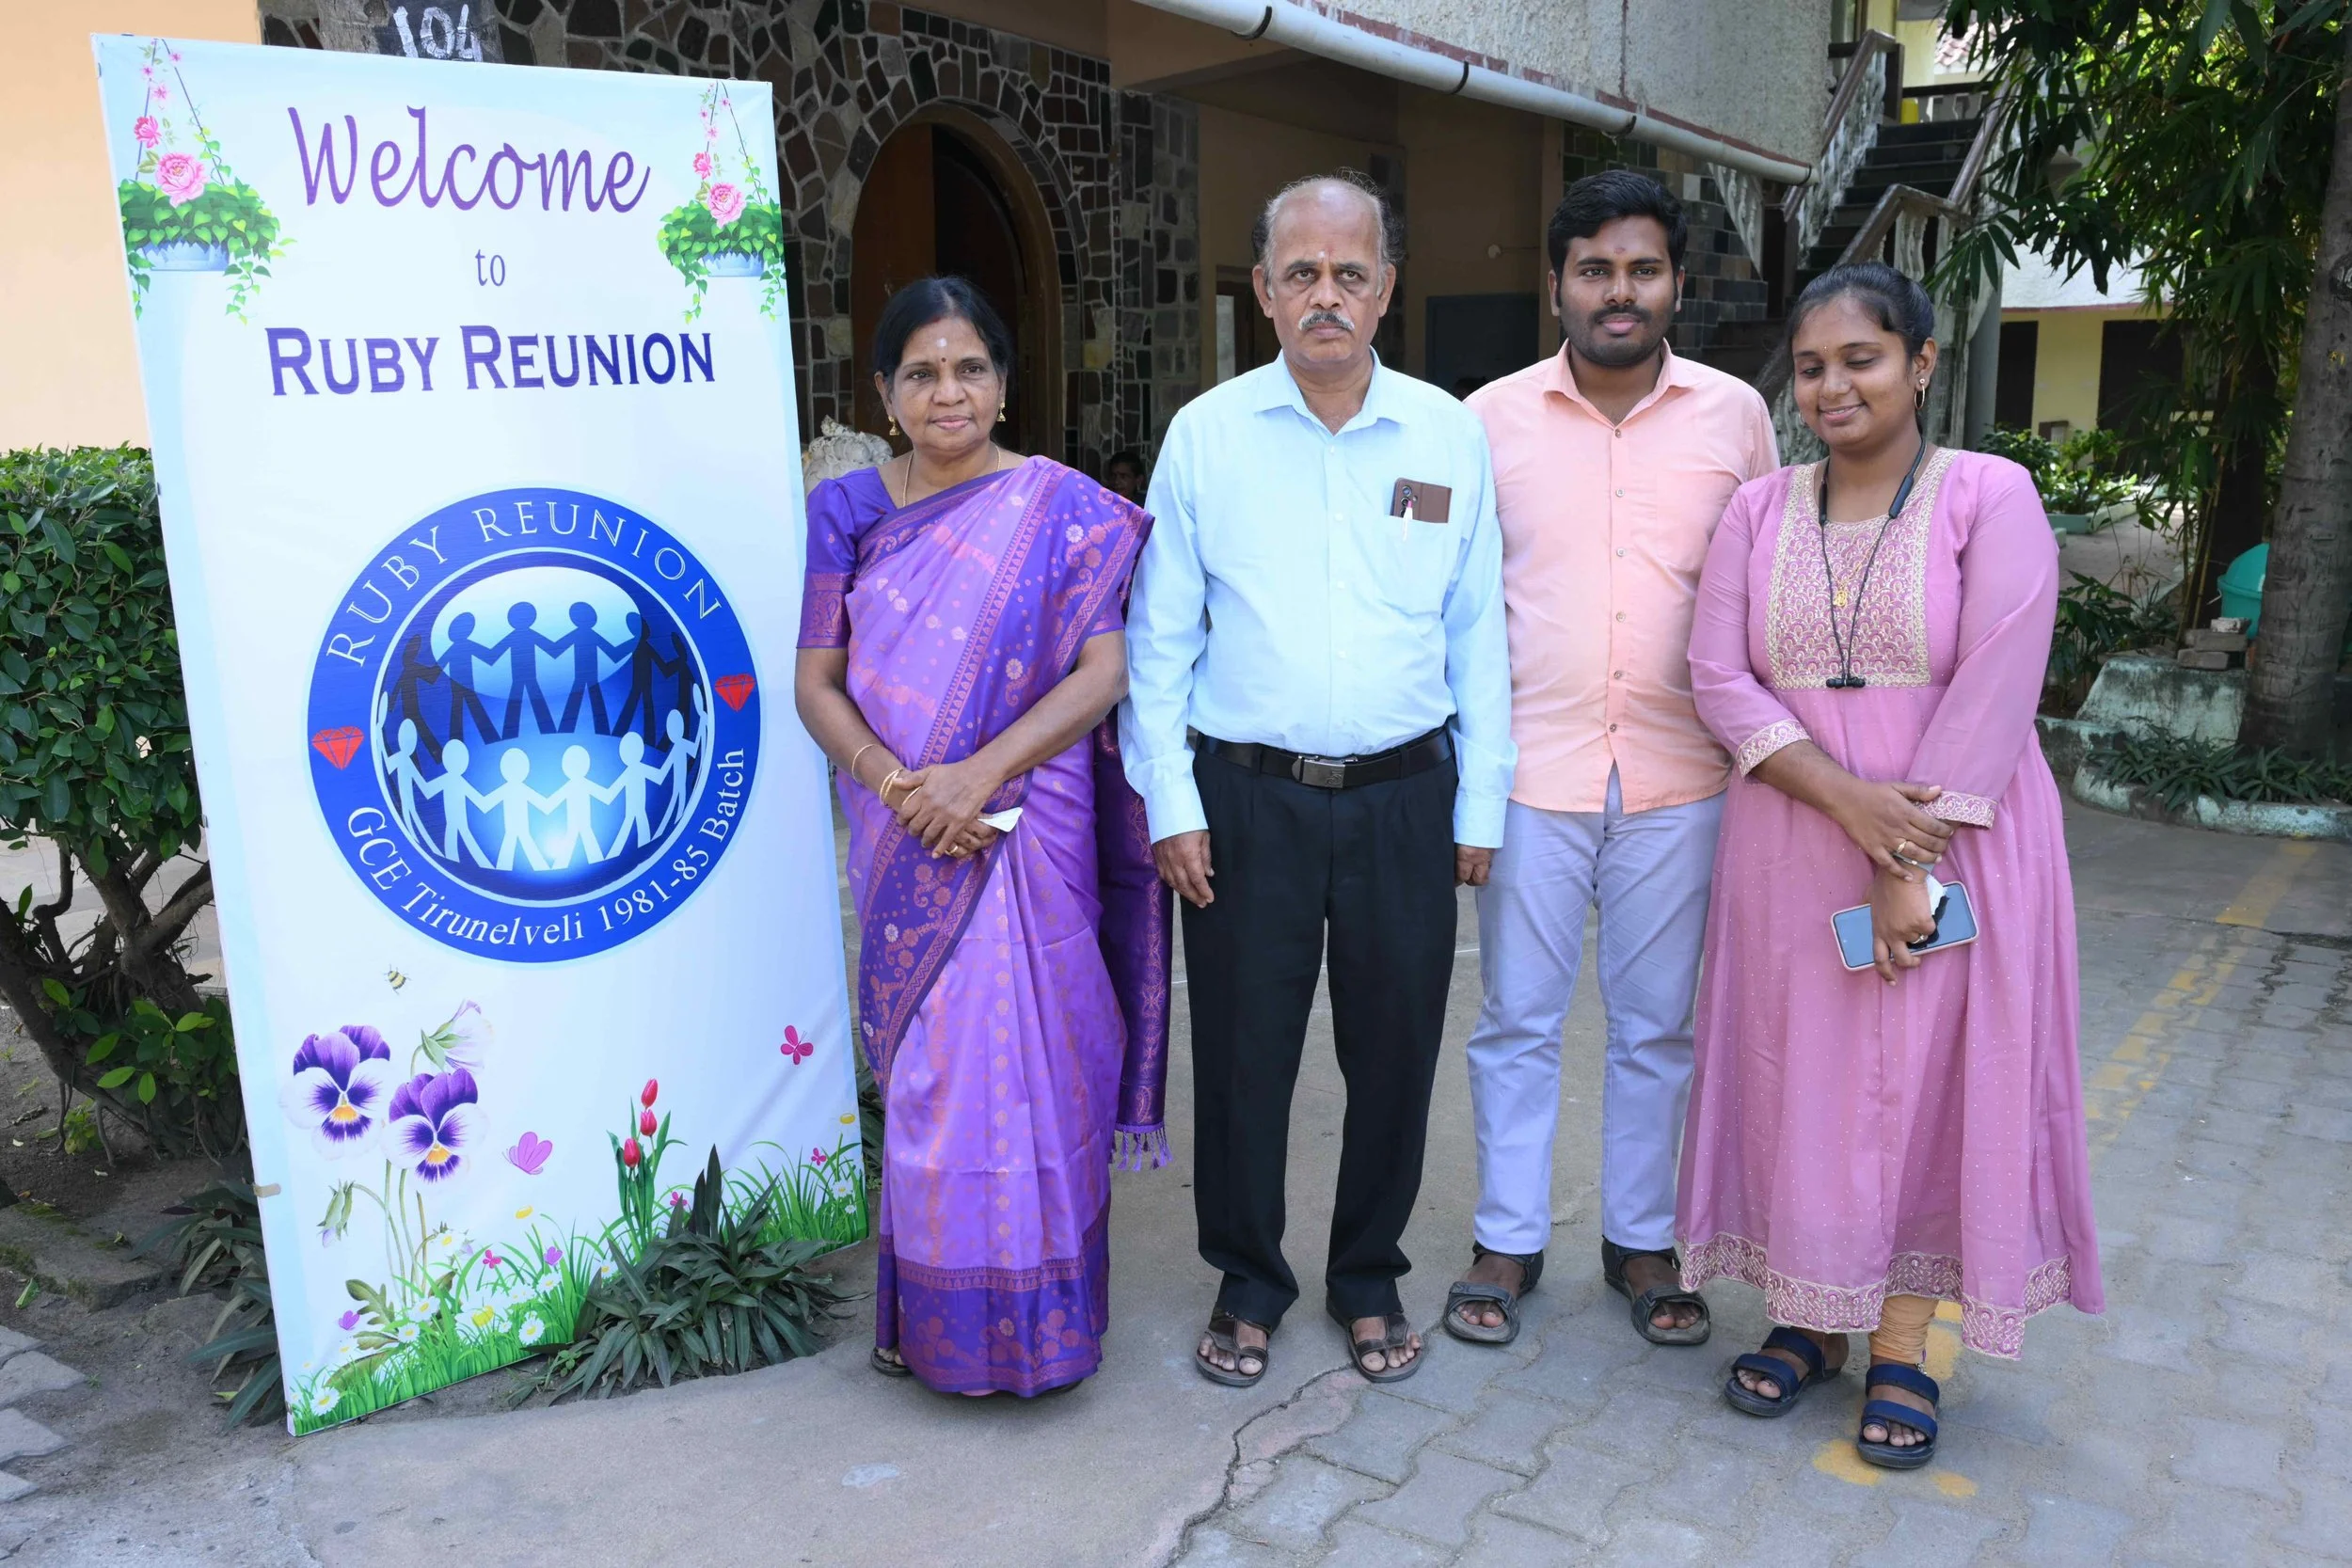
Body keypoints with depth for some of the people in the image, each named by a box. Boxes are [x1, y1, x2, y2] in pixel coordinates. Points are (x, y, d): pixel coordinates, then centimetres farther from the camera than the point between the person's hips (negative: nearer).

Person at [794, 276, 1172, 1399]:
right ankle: (925, 1318, 27)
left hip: (1024, 833, -2)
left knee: (1016, 1068, 0)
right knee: (918, 1073, 11)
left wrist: (980, 771, -18)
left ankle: (1032, 1320, 18)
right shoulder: (848, 511, 7)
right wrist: (893, 781, -13)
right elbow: (817, 683, 4)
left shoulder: (1061, 508, -1)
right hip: (901, 842, 3)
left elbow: (1104, 671, -7)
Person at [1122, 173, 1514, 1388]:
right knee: (1243, 1052, 8)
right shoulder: (1207, 434, 1)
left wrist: (1480, 805, 4)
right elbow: (1158, 639, 2)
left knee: (1394, 1051, 11)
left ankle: (1369, 1279, 33)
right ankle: (1247, 1282, 30)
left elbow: (1478, 633, 7)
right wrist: (1170, 807, -3)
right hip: (1245, 797, -1)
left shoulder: (1449, 434, 4)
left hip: (1404, 796, 1)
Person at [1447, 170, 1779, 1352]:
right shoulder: (1491, 419, 1)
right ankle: (1508, 1240, 25)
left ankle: (1642, 1240, 30)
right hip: (1530, 767, -1)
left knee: (1657, 1025, 12)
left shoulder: (1734, 414, 3)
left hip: (1677, 776, 1)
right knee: (1518, 1019, 8)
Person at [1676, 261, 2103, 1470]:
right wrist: (1844, 796, -16)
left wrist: (1913, 861, -17)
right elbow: (1719, 676, -3)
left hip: (1954, 844, -3)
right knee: (1797, 1081, 9)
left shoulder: (1991, 497, -4)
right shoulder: (1759, 510, 5)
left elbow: (1993, 692, -12)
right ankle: (1809, 1317, 26)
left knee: (1929, 1084, 5)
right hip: (1792, 848, 3)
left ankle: (1902, 1347, 20)